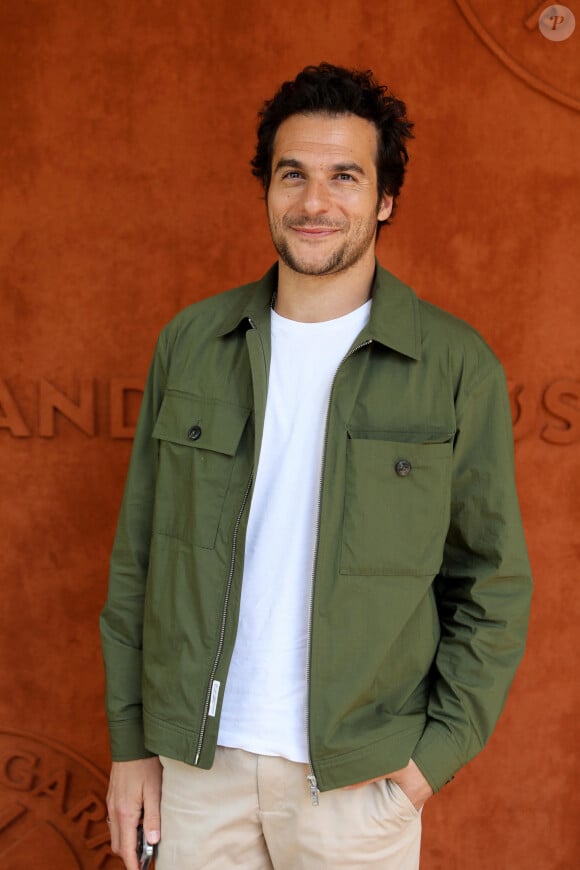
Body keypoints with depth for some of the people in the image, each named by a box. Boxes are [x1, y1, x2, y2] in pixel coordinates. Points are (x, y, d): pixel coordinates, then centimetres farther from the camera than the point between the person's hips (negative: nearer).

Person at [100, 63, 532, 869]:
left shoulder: (457, 366, -7)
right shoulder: (191, 342, 0)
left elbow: (493, 585, -1)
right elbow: (138, 556, 4)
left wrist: (439, 749, -8)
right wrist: (130, 740, 3)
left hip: (361, 776, -1)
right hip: (195, 759, 2)